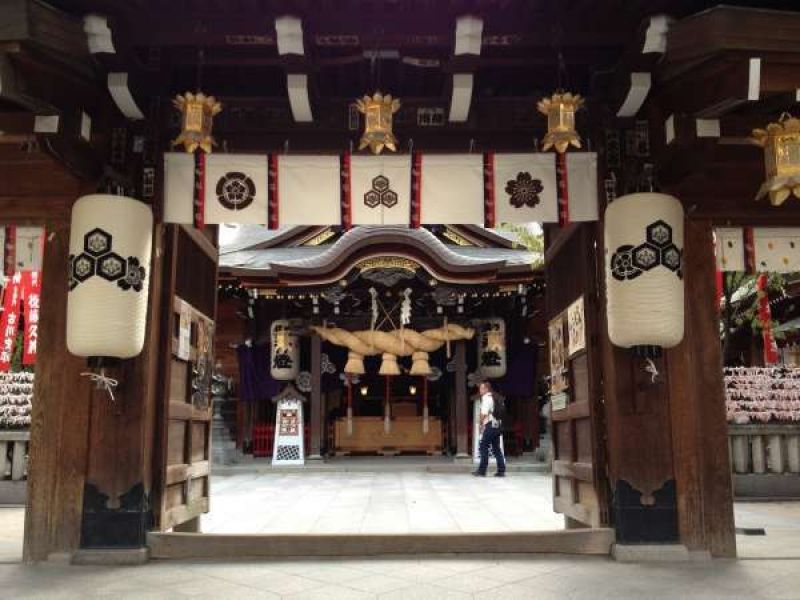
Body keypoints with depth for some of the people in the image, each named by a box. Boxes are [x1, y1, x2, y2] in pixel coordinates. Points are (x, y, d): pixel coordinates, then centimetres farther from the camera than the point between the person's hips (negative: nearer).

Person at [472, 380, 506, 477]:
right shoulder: (495, 398, 16)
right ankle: (501, 471, 8)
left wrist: (481, 424, -4)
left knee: (483, 447, -3)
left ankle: (482, 471, -4)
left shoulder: (486, 397, -8)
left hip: (490, 425, -8)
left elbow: (484, 413, -15)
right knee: (496, 448, 10)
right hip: (498, 425, 8)